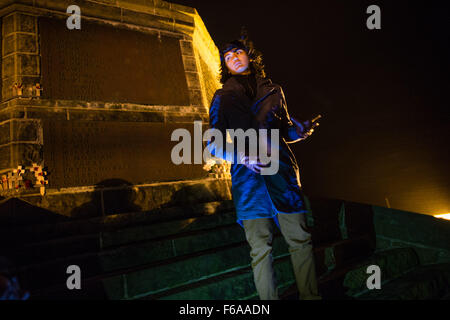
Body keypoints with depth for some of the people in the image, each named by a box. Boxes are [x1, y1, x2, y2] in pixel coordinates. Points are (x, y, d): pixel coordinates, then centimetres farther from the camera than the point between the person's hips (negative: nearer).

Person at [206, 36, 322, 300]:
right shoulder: (223, 98, 13)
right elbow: (214, 142, 8)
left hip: (282, 171, 2)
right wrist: (240, 156, -11)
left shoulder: (273, 91, 18)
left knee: (300, 238, -2)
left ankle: (310, 295, 11)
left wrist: (301, 130, -1)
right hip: (248, 176, -1)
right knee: (261, 247, -3)